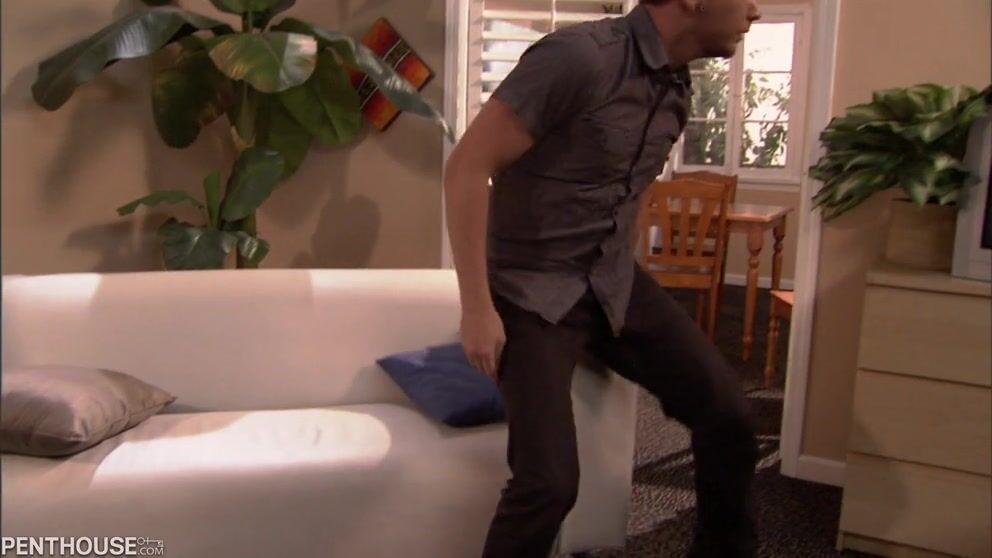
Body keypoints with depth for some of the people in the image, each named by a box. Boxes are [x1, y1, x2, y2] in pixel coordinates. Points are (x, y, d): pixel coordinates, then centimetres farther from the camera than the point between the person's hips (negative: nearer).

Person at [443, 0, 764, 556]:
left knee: (729, 414, 0)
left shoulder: (678, 88, 4)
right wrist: (477, 307, -21)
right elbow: (467, 167, -21)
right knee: (551, 481, -16)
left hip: (615, 281, 7)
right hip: (532, 289, -7)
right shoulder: (578, 56, -22)